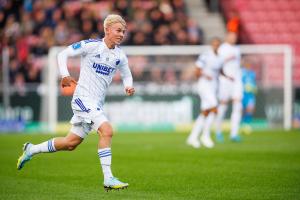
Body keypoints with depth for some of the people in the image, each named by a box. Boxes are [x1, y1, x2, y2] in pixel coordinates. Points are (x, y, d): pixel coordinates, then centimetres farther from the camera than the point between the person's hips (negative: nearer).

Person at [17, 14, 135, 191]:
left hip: (98, 103, 7)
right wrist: (65, 75, -16)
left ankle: (31, 150, 34)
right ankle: (108, 179, -22)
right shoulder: (91, 45, -10)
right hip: (83, 97, -7)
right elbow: (63, 54, -3)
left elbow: (126, 75, 22)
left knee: (71, 143, 14)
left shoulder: (120, 56, 6)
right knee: (107, 131, -25)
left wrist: (129, 86, 0)